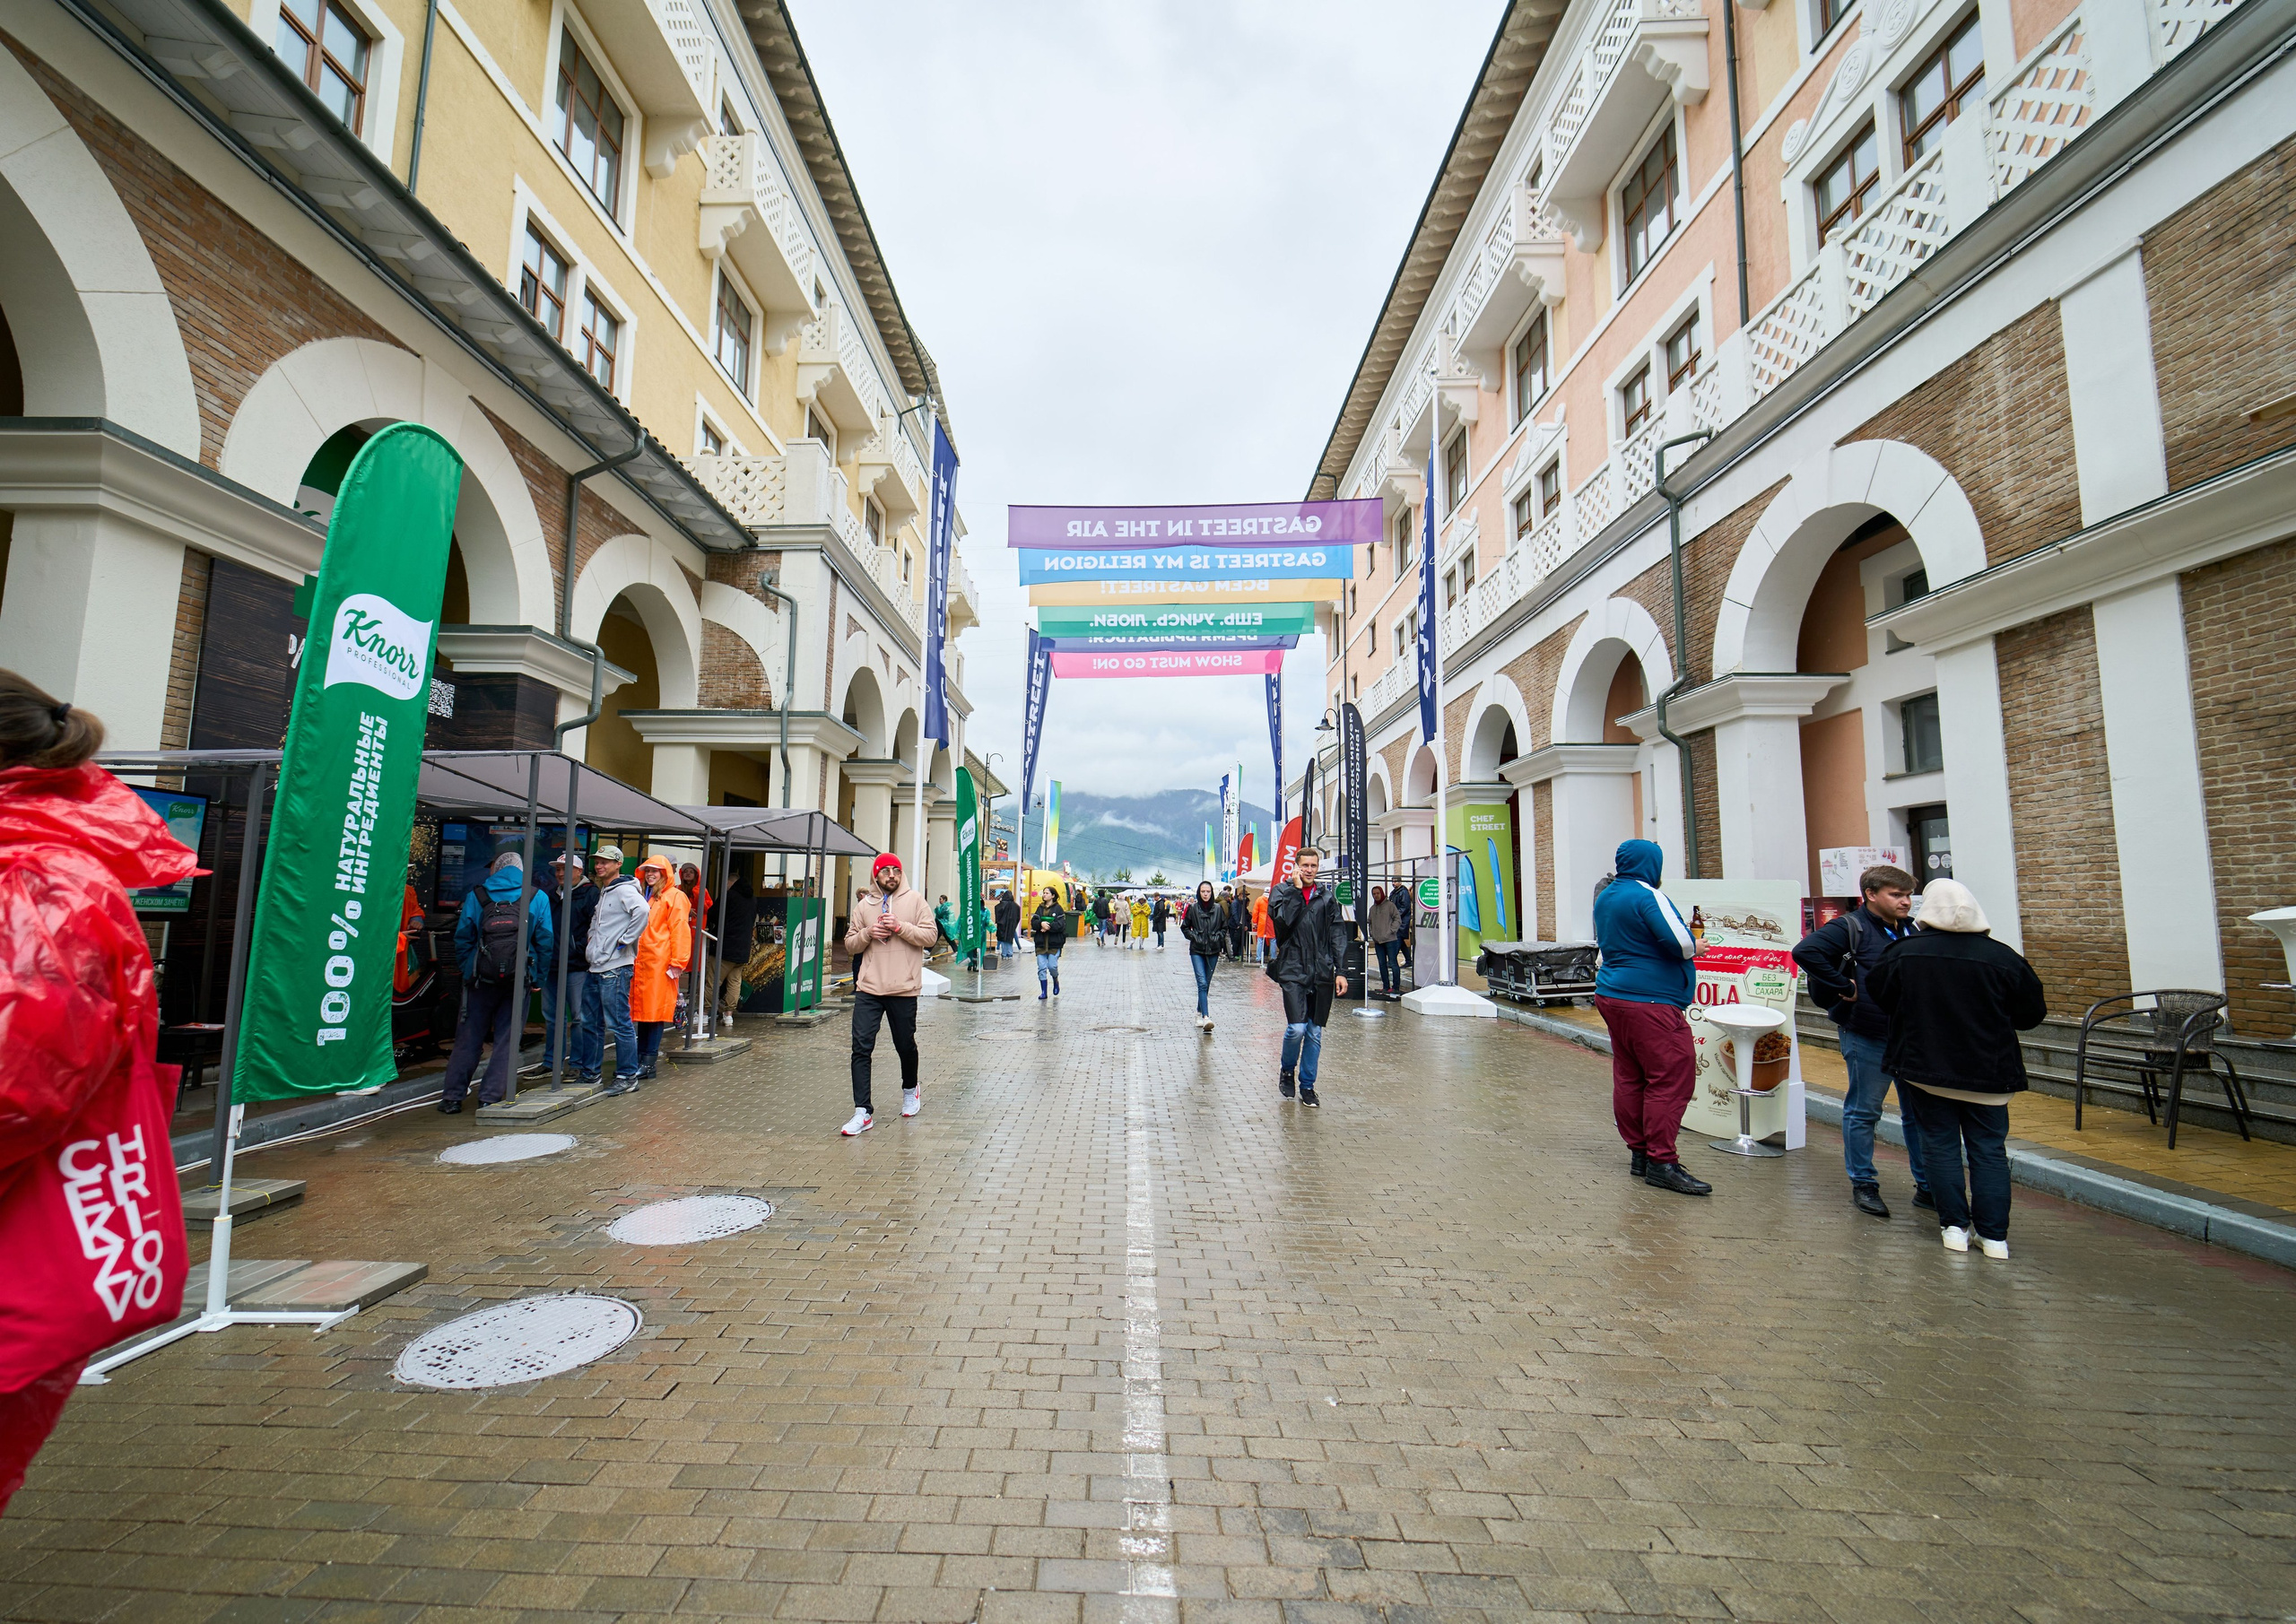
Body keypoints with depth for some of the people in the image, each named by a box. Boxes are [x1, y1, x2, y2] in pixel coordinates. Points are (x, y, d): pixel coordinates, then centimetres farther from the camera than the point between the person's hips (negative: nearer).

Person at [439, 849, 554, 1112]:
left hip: (480, 979, 1)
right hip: (519, 981, -1)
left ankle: (451, 1097, 12)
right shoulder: (539, 898, 2)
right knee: (507, 1040, 5)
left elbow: (462, 939, 3)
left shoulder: (477, 895, 3)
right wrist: (537, 978, 7)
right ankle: (490, 1098, 5)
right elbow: (545, 942, 0)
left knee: (468, 1038, 9)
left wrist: (466, 971, 13)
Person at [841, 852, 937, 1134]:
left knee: (906, 1045, 13)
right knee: (861, 1048, -6)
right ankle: (862, 1113, -1)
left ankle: (910, 1090, 41)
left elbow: (929, 936, -6)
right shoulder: (863, 905, 9)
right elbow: (850, 945, 11)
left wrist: (900, 927, -17)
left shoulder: (915, 900, 1)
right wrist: (867, 933, -8)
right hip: (868, 988, 2)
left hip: (904, 989, -2)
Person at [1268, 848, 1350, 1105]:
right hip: (1293, 971, -3)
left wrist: (1341, 971, 2)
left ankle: (1307, 1085, 22)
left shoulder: (1328, 895, 10)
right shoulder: (1281, 891, 4)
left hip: (1322, 974, 3)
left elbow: (1338, 935, 8)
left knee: (1315, 1032, 7)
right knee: (1297, 1028, -13)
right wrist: (1297, 889, -12)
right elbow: (1284, 920, -16)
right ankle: (1286, 1072, 15)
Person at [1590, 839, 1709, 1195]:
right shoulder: (1648, 896, -14)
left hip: (1611, 993, 10)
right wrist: (1695, 947, 3)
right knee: (1672, 1076, -6)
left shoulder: (1605, 897, 14)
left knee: (1628, 1076, 11)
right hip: (1648, 1001, -9)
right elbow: (1682, 945, -19)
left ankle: (1640, 1152, 18)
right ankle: (1661, 1161, -6)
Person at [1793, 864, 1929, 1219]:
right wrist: (1843, 986, -23)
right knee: (1863, 1112, 4)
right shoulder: (1850, 928, -11)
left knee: (1919, 1112, 14)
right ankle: (1863, 1186, 15)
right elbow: (1805, 951, -26)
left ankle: (1927, 1187, 27)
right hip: (1867, 1038, -7)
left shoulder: (1910, 931, 13)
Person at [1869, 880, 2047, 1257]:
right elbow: (2031, 1014, 0)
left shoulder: (1903, 951, -9)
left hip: (1924, 1066, 0)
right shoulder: (2004, 957, -11)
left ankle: (1954, 1227, 13)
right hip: (1988, 1071, 0)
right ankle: (1994, 1235, 11)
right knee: (1989, 1149, 9)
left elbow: (1879, 996, 4)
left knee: (1940, 1144, 10)